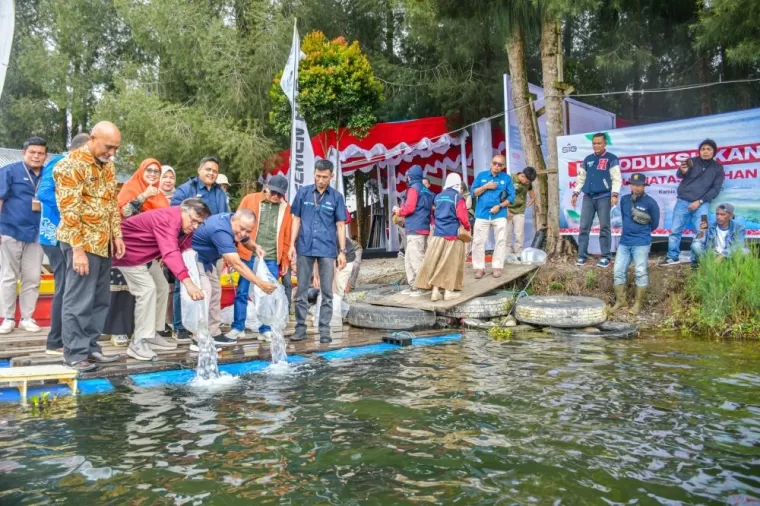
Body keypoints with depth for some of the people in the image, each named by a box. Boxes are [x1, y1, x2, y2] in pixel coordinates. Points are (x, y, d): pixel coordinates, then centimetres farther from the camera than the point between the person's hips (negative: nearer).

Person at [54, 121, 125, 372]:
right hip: (82, 242, -8)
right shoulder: (71, 165, -13)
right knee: (79, 300, -1)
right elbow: (69, 211, -17)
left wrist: (117, 236, 11)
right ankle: (74, 352, 10)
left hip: (103, 242, 8)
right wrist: (78, 249, -20)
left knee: (100, 300, 11)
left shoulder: (107, 165, 11)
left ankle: (91, 346, 21)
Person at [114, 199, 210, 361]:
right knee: (147, 289, -19)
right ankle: (138, 343, -14)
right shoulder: (167, 219, -36)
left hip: (146, 255, 10)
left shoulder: (187, 226, -5)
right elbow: (170, 252, -50)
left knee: (162, 288, 8)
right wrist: (187, 282, -61)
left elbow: (181, 248, -4)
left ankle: (152, 335, 17)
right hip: (127, 250, -10)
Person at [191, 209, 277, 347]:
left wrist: (256, 248, -15)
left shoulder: (235, 223, -11)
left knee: (215, 291, 9)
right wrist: (260, 283, -48)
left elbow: (246, 241, 10)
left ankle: (214, 333, 16)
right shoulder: (221, 231, -39)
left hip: (207, 258, 10)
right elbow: (236, 264, -44)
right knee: (204, 291, -20)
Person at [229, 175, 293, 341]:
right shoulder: (250, 200, 2)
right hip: (249, 255, -1)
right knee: (242, 292, 5)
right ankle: (238, 328, 15)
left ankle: (265, 330, 14)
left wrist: (285, 261, 8)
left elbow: (286, 237, 9)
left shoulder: (286, 208, 8)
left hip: (272, 259, 1)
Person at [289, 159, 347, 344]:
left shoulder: (336, 197, 3)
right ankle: (300, 328, 16)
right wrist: (292, 244, 2)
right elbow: (296, 220, 8)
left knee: (327, 292, 3)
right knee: (301, 290, 7)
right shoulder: (303, 192, 4)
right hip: (305, 248, 1)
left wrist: (342, 251, -1)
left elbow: (340, 225, 4)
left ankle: (324, 330, 11)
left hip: (327, 250, -1)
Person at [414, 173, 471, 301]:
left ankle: (435, 291, 5)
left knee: (436, 262, 6)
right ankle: (449, 291, 6)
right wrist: (468, 227, 5)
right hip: (453, 235, -5)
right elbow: (462, 217, -11)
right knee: (451, 263, 2)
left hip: (438, 234, 5)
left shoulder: (438, 197, 11)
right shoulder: (458, 197, -7)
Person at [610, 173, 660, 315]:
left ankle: (638, 303, 7)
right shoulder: (624, 199, 7)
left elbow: (655, 223, 2)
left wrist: (642, 232, 11)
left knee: (641, 273, -1)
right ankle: (620, 300, 16)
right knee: (618, 271, 5)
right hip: (624, 242, 5)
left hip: (641, 243, -5)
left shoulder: (650, 202, -8)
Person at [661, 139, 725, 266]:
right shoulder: (692, 161, 4)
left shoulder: (718, 168, 6)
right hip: (683, 201, 0)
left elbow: (716, 189, 4)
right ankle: (673, 257, 11)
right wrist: (682, 171, -37)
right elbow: (679, 175, -12)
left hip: (702, 204, 0)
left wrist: (700, 201, -7)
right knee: (675, 230, 1)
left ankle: (696, 259, 4)